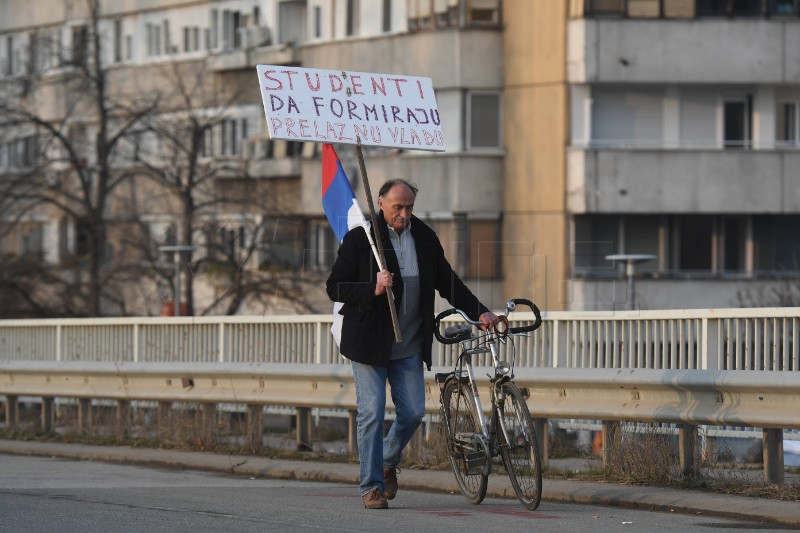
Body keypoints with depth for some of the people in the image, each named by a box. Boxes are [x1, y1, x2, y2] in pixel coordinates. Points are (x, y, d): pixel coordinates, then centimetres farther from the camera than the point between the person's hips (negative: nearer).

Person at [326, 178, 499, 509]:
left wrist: (479, 312, 0)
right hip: (369, 342, -4)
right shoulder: (359, 239, -5)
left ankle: (388, 461, 30)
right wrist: (373, 289, -23)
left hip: (409, 346, 4)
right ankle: (372, 486, 3)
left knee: (413, 412, 2)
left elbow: (447, 283, 12)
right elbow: (334, 288, -8)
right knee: (371, 414, -5)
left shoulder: (425, 238, 7)